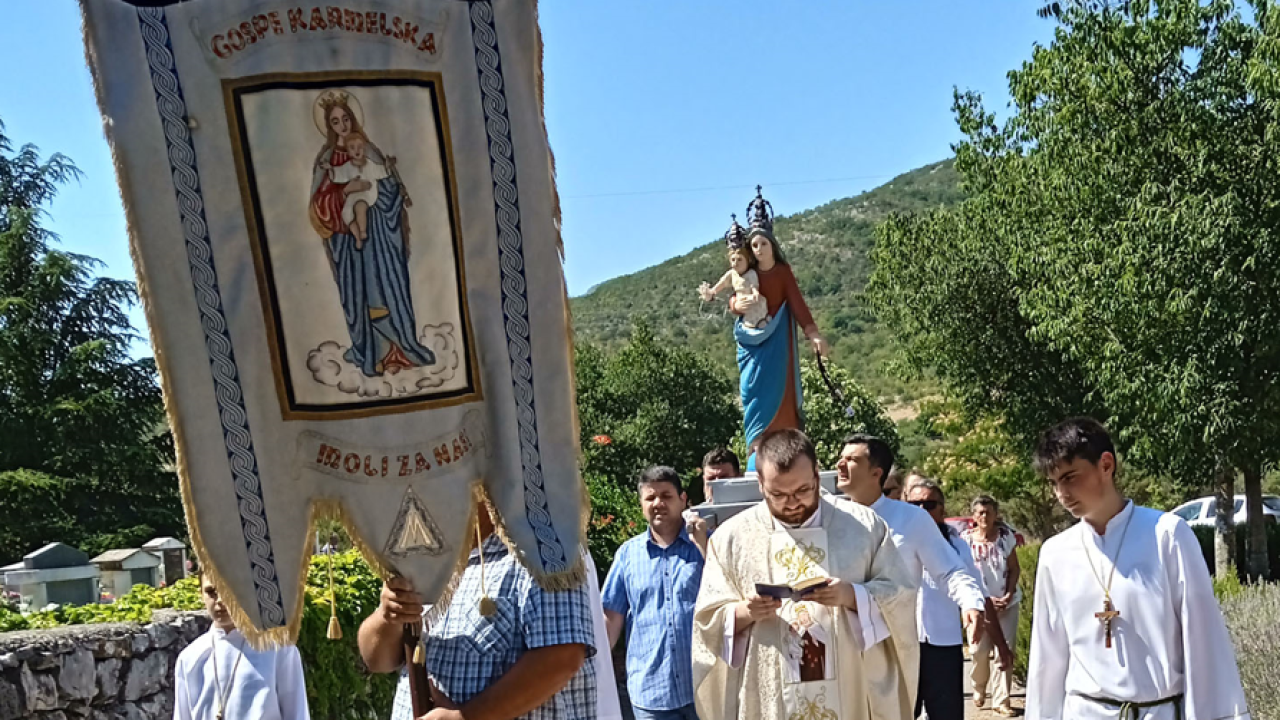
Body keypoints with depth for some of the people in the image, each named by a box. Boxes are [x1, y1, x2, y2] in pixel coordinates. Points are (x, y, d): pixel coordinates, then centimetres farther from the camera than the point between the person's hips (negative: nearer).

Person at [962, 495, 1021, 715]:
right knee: (980, 650, -5)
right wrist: (986, 600, -11)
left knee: (1006, 650, -2)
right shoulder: (966, 539, -8)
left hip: (1008, 602, 1)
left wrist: (1008, 595, -11)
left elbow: (1014, 569, 2)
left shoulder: (1006, 535, -3)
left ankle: (1001, 700, 8)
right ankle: (979, 688, 24)